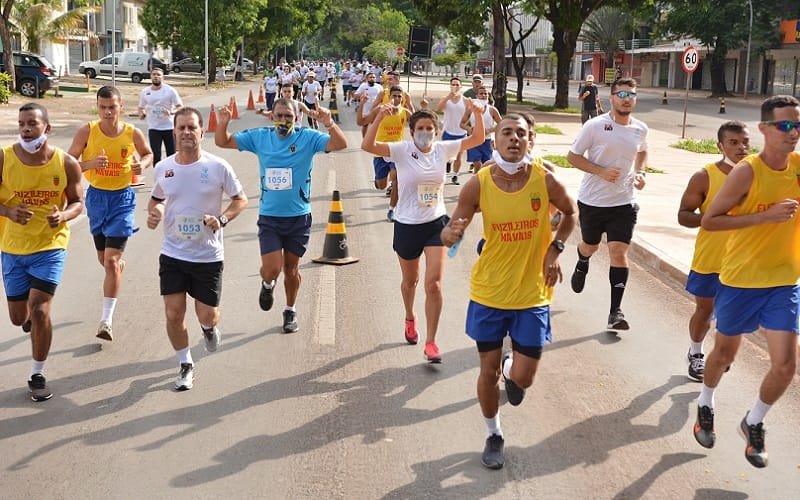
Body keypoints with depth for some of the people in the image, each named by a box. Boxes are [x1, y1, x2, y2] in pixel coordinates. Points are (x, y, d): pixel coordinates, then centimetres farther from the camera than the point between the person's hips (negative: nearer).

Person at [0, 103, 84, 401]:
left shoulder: (66, 163, -9)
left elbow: (77, 202, 2)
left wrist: (64, 215, -20)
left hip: (50, 246, -2)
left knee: (39, 311, -12)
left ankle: (37, 374, 7)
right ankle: (31, 317, 51)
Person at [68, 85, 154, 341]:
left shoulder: (133, 133, -9)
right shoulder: (87, 131, -9)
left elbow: (148, 154, 11)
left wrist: (142, 165, -12)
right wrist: (91, 164, -25)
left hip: (122, 198, -2)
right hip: (96, 196, 2)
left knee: (111, 260, -10)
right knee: (104, 258, 16)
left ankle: (106, 320, -6)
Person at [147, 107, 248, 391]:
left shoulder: (218, 167, -10)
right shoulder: (163, 169, -1)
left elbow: (240, 200, 0)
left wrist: (222, 219, -17)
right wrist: (154, 213, -6)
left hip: (209, 256, -2)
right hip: (172, 254, 2)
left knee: (207, 316, 3)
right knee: (174, 314, -1)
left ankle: (209, 328, 42)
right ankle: (185, 365, 21)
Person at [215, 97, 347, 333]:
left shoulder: (308, 138, -8)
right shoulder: (259, 137, -1)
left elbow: (341, 144, -19)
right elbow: (222, 142, 5)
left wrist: (329, 123, -38)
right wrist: (223, 123, -17)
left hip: (298, 217, 0)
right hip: (269, 217, 1)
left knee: (291, 268, 13)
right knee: (271, 268, -8)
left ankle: (290, 310, 36)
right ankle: (267, 285, 30)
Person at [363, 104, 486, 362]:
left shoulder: (442, 149, -3)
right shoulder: (402, 150, -13)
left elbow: (477, 139, -1)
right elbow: (367, 146, -27)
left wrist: (478, 115, -18)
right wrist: (380, 117, -40)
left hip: (436, 224, 1)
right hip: (407, 225, -1)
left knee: (434, 284, -10)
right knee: (410, 280, 21)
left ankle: (430, 342, 0)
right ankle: (410, 319, 51)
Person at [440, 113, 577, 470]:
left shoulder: (544, 180, -12)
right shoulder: (478, 184, -13)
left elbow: (570, 213, 8)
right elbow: (452, 230, -7)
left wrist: (555, 249, -7)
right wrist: (451, 234, -32)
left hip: (532, 295, 0)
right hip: (488, 293, 0)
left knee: (522, 379, 2)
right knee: (489, 370, 8)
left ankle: (511, 369, 40)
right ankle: (493, 436, 33)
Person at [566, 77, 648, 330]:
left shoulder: (640, 129, 2)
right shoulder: (595, 126, -12)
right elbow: (572, 156, -8)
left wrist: (640, 172, 4)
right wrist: (601, 171, -20)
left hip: (624, 202, 1)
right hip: (592, 200, -1)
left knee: (619, 253, -9)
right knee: (590, 245, 19)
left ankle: (616, 311, -3)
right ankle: (582, 265, 57)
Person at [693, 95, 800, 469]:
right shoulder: (746, 172, -18)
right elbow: (708, 220, -17)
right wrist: (765, 216, -25)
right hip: (741, 280, -3)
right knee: (725, 353, 16)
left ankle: (753, 423, 24)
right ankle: (705, 406, 45)